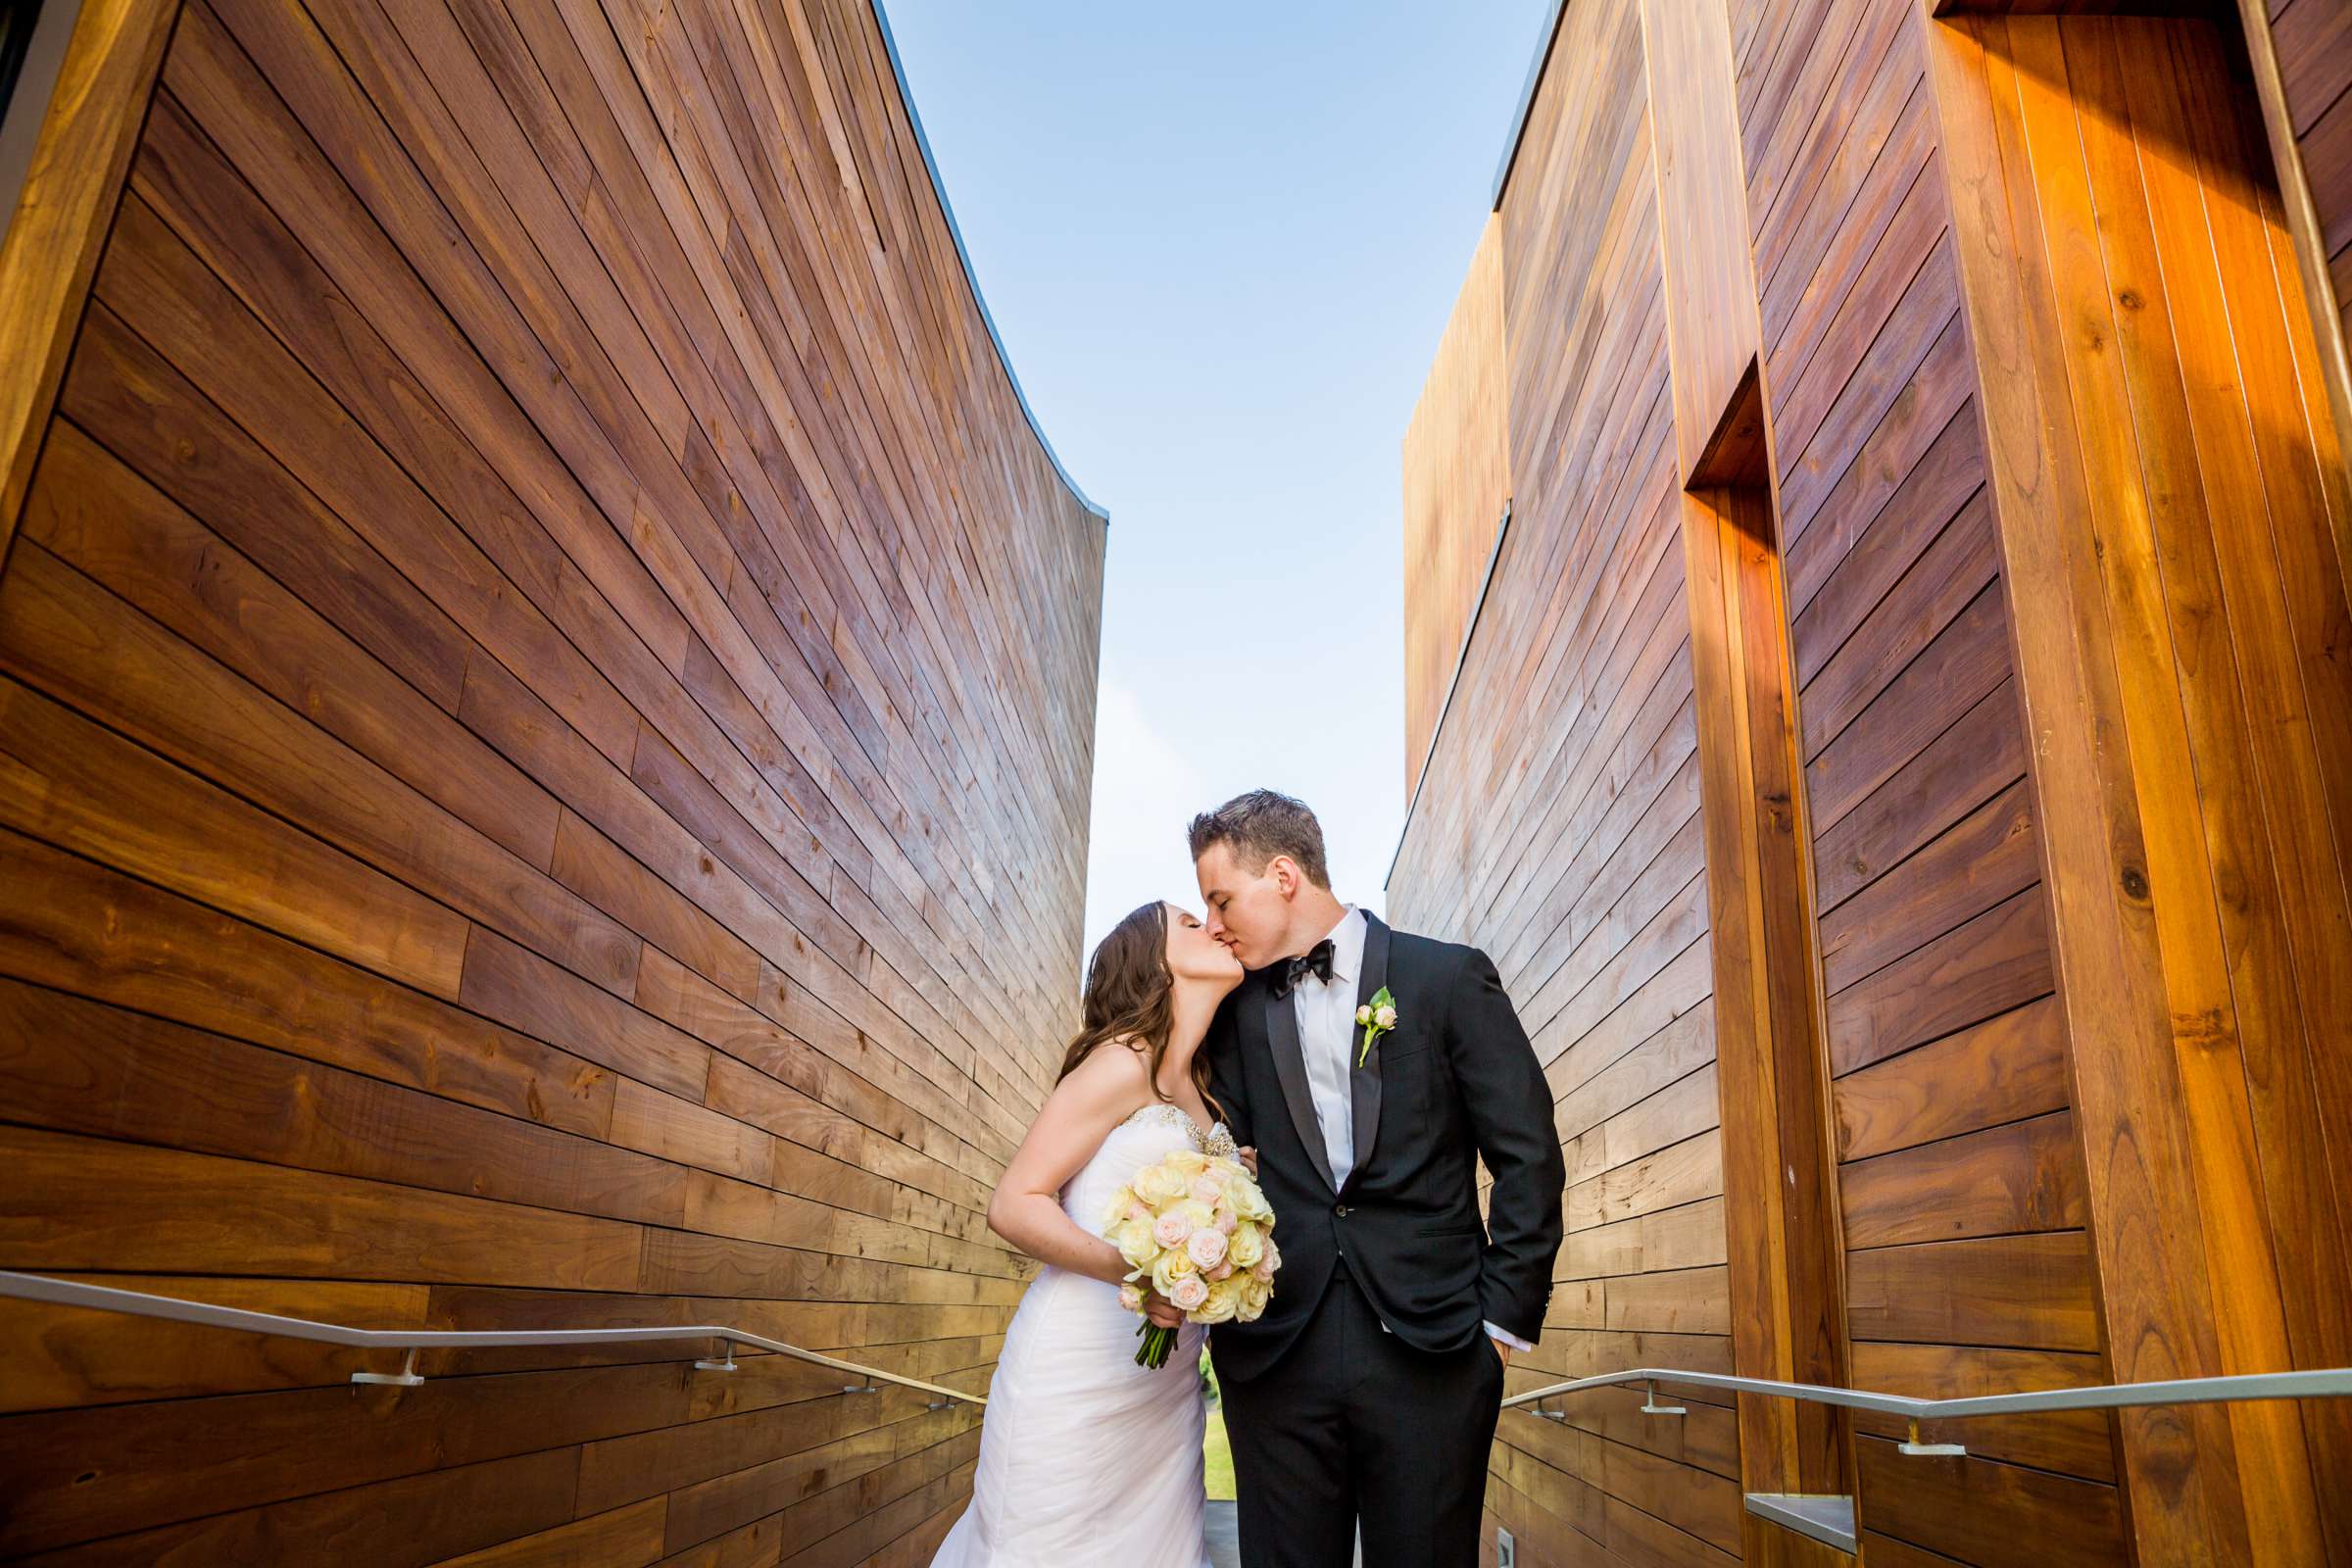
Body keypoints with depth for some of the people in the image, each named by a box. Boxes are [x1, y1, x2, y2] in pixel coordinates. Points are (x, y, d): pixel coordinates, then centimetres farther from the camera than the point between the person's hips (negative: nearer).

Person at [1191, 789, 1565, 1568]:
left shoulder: (1450, 977, 1)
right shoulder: (1237, 1007, 10)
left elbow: (1528, 1157, 0)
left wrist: (1507, 1318, -3)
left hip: (1431, 1348, -2)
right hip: (1274, 1352, 3)